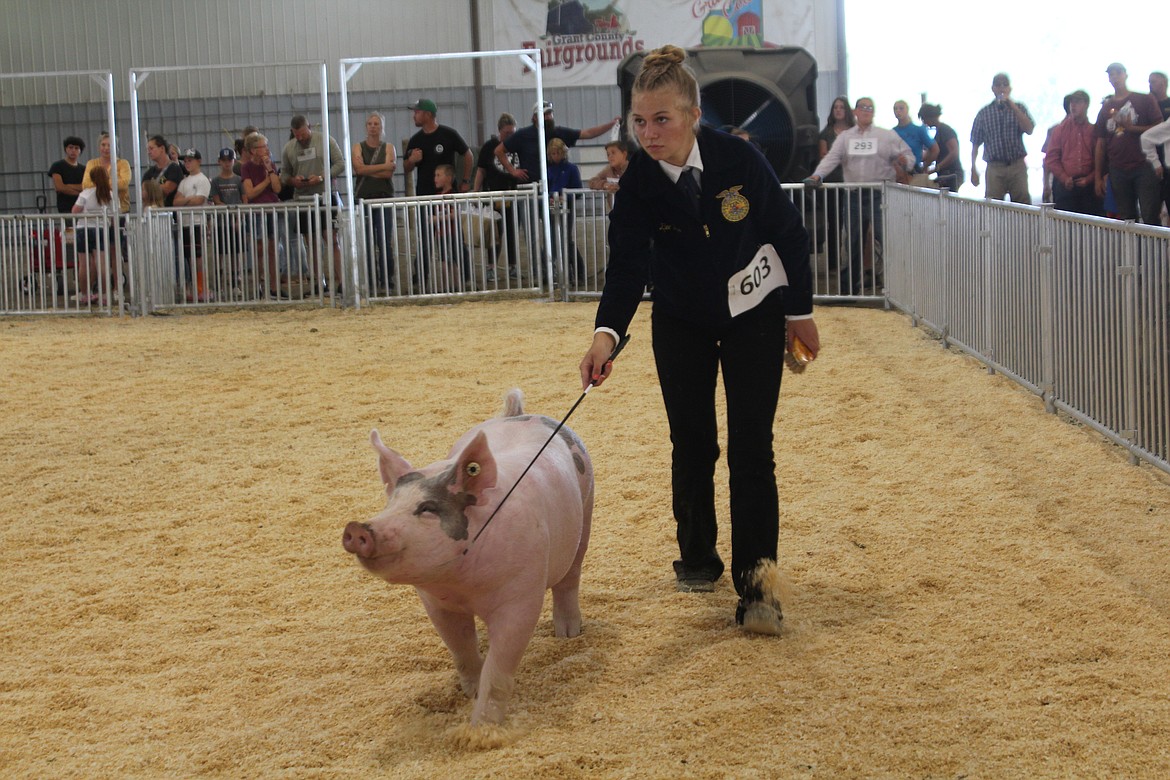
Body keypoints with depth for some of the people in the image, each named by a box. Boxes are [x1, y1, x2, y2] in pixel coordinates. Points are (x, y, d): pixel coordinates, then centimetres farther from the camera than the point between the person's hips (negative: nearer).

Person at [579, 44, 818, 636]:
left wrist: (801, 312, -3)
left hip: (753, 315, -2)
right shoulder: (637, 183, -19)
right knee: (691, 444, 8)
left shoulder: (739, 159, -22)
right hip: (681, 324, 2)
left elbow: (790, 232, -9)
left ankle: (756, 586, -5)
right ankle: (697, 558, 29)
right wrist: (607, 332, -44)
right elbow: (627, 264, -26)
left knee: (751, 451, -7)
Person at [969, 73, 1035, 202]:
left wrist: (1012, 105, -9)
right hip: (995, 167, 0)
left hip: (1017, 167, 0)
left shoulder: (1019, 108, 10)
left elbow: (1029, 130, -7)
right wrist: (973, 170, 3)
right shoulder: (984, 113, 9)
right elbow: (976, 144, 10)